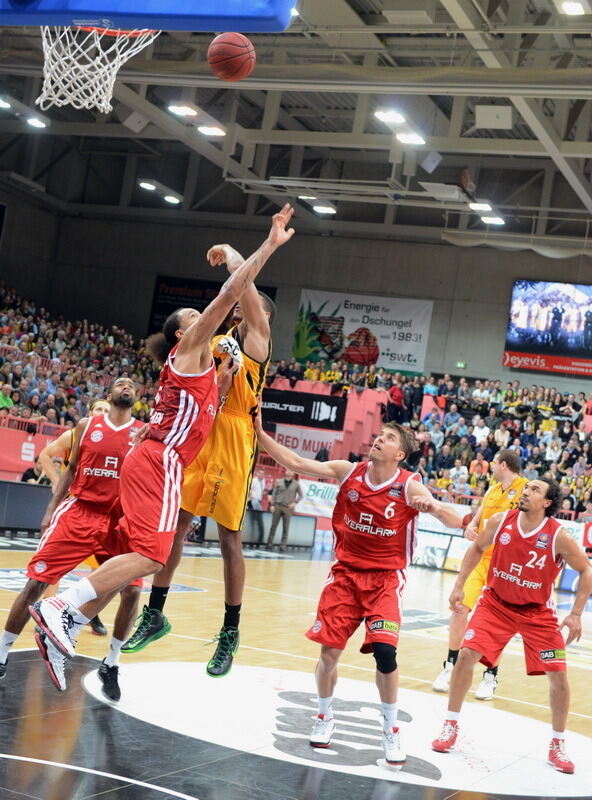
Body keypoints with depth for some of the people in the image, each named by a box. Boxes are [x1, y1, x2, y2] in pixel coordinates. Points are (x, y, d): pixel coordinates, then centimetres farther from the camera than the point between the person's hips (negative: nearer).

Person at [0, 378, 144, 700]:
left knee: (132, 591, -13)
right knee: (36, 582, -4)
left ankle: (110, 665, 6)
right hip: (78, 512, 0)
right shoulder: (86, 426, 6)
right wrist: (50, 510, 8)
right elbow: (71, 470, 13)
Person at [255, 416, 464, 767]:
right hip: (346, 573, 3)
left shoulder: (409, 486, -12)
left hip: (385, 579, -2)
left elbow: (454, 520, -22)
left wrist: (433, 506, -45)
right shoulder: (349, 471, -3)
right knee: (329, 651, -2)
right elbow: (298, 464, -3)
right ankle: (325, 717, 26)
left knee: (385, 651, -17)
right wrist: (260, 434, -12)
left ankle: (391, 728, 5)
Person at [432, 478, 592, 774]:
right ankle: (451, 726, 6)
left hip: (537, 613, -1)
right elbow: (477, 547, 7)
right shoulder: (500, 521, -13)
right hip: (496, 602, 1)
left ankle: (557, 745, 15)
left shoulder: (559, 537, -21)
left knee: (558, 675, -6)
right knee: (467, 654, -12)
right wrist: (459, 585, 3)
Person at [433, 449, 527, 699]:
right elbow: (476, 520, 21)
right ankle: (450, 666, 10)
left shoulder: (526, 490, -7)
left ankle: (491, 676, 12)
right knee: (460, 607, -3)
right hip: (480, 558, 6)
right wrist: (470, 529, -1)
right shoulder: (492, 491, 15)